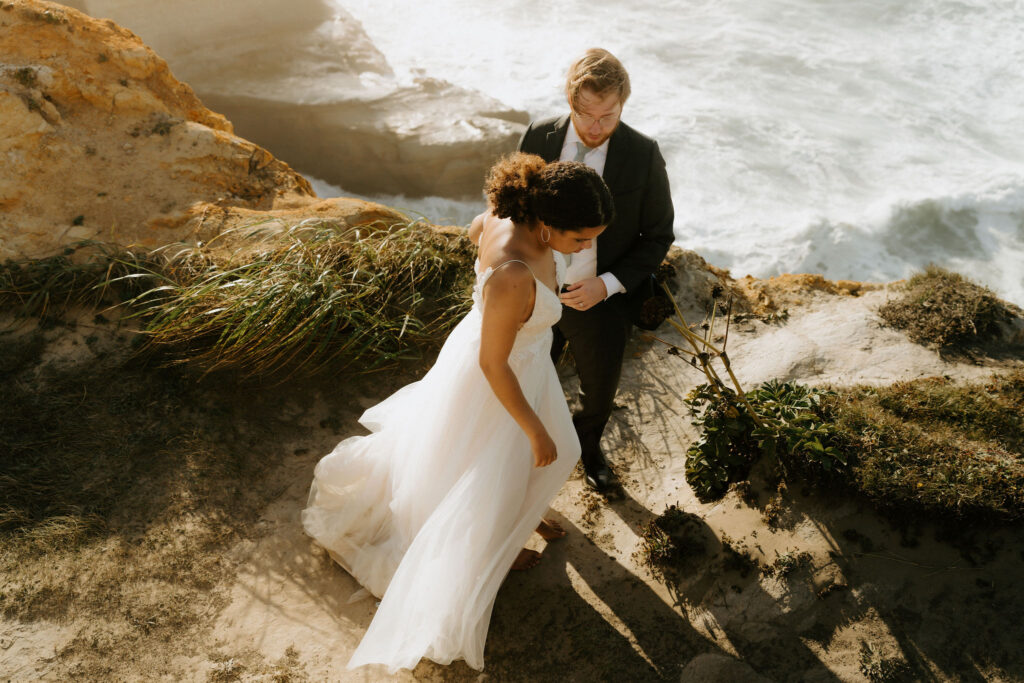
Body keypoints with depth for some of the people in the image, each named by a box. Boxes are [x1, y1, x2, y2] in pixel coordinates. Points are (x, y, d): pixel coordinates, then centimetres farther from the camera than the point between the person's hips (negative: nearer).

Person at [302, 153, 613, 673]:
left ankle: (522, 511, 62)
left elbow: (475, 230, 6)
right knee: (493, 471, 21)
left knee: (551, 450, 32)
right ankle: (491, 546, 53)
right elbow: (494, 364, -30)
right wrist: (534, 430, -17)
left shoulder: (509, 213, -20)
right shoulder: (513, 276, -43)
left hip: (517, 352, 9)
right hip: (495, 380, -8)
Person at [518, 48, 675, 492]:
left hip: (602, 301, -1)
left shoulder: (643, 155, -17)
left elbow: (658, 235, -8)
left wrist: (607, 285, -20)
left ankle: (588, 445, 57)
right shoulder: (538, 138, -12)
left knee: (600, 390, 22)